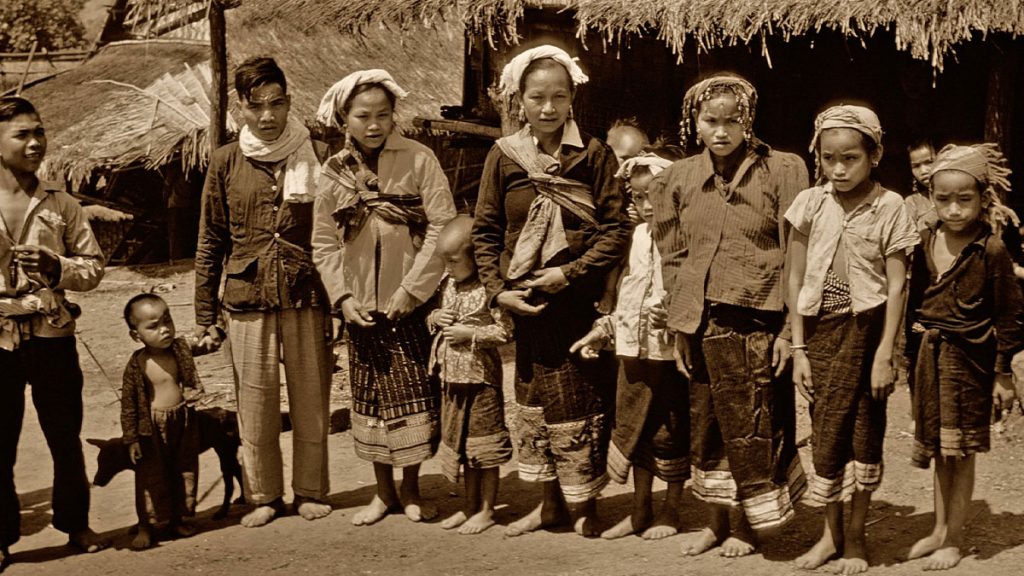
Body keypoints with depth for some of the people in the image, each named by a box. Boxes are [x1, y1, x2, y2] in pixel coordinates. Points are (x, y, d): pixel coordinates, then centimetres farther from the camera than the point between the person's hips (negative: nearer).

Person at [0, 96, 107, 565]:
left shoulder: (61, 205, 7)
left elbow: (94, 266, 7)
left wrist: (58, 268, -11)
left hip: (52, 333, 2)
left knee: (65, 437, 9)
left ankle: (75, 524, 25)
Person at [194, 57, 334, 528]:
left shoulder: (314, 156, 4)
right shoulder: (227, 162, 6)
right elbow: (210, 243, 9)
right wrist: (204, 317, 5)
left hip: (306, 299, -1)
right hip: (248, 302, 1)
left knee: (310, 402, 6)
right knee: (255, 406, 5)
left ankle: (310, 491, 21)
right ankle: (264, 495, 19)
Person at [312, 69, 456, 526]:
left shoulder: (417, 159, -5)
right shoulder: (334, 173, 4)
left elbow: (443, 227, -9)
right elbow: (324, 244, 6)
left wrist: (412, 289, -12)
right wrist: (342, 297, -5)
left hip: (411, 304, -3)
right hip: (361, 307, 3)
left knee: (413, 394, 2)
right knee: (370, 396, 9)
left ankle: (411, 491, 18)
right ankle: (384, 492, 22)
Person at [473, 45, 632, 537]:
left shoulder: (593, 155, -5)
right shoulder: (502, 156, 2)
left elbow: (617, 228, -6)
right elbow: (485, 231, 6)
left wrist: (569, 273, -14)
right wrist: (498, 289, -5)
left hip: (579, 300, -3)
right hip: (524, 303, 3)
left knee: (581, 402, 3)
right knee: (533, 401, 12)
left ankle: (585, 504, 19)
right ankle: (551, 502, 27)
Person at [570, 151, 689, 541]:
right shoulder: (637, 236, 10)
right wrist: (603, 330, 14)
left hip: (670, 351, -6)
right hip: (634, 349, 6)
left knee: (670, 432, 5)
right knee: (633, 428, 12)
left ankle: (671, 511, 21)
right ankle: (640, 512, 24)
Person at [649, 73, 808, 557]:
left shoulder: (781, 172, -4)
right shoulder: (679, 179, 7)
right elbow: (672, 258, 10)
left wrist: (789, 329, -9)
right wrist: (678, 327, 5)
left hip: (758, 320, -3)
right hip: (704, 323, 4)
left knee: (753, 426, 3)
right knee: (706, 424, 11)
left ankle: (746, 525, 21)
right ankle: (717, 521, 27)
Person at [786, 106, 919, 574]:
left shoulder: (889, 206, -7)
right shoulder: (809, 203, -1)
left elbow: (896, 285, -7)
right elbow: (795, 280, 2)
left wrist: (885, 352, -11)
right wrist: (798, 349, -1)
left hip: (865, 328, -2)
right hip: (820, 328, 2)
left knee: (865, 431, 5)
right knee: (825, 431, 8)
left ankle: (856, 538, 19)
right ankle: (831, 532, 23)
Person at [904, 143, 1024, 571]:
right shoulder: (926, 242, 0)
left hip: (969, 358, -5)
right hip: (930, 354, 5)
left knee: (961, 452, 6)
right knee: (939, 450, 16)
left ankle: (954, 539, 18)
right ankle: (940, 529, 30)